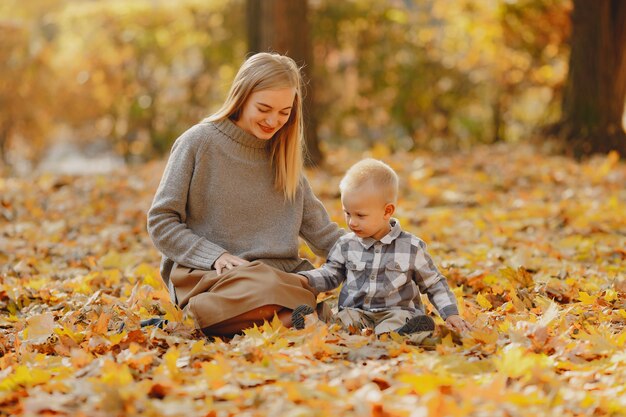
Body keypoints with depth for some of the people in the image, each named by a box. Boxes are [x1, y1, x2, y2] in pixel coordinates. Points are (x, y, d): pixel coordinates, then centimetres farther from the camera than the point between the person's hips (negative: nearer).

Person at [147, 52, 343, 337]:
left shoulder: (283, 154, 17)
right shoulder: (198, 143, 2)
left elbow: (320, 230, 16)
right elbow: (160, 223, 0)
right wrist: (214, 256, -13)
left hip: (281, 272, 6)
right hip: (206, 274, -6)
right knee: (266, 288, -43)